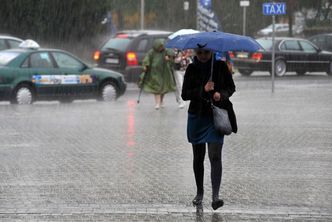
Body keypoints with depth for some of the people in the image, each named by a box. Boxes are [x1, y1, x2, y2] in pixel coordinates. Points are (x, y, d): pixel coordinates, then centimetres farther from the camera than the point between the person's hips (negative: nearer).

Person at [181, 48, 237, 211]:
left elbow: (231, 87, 7)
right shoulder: (192, 69, 1)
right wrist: (203, 90, -19)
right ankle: (199, 193, 25)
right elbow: (185, 94, -4)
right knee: (198, 157, 11)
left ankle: (215, 196, -19)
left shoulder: (221, 66, -1)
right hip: (196, 117, 2)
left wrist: (222, 94, -14)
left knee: (215, 156, -13)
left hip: (216, 116, -2)